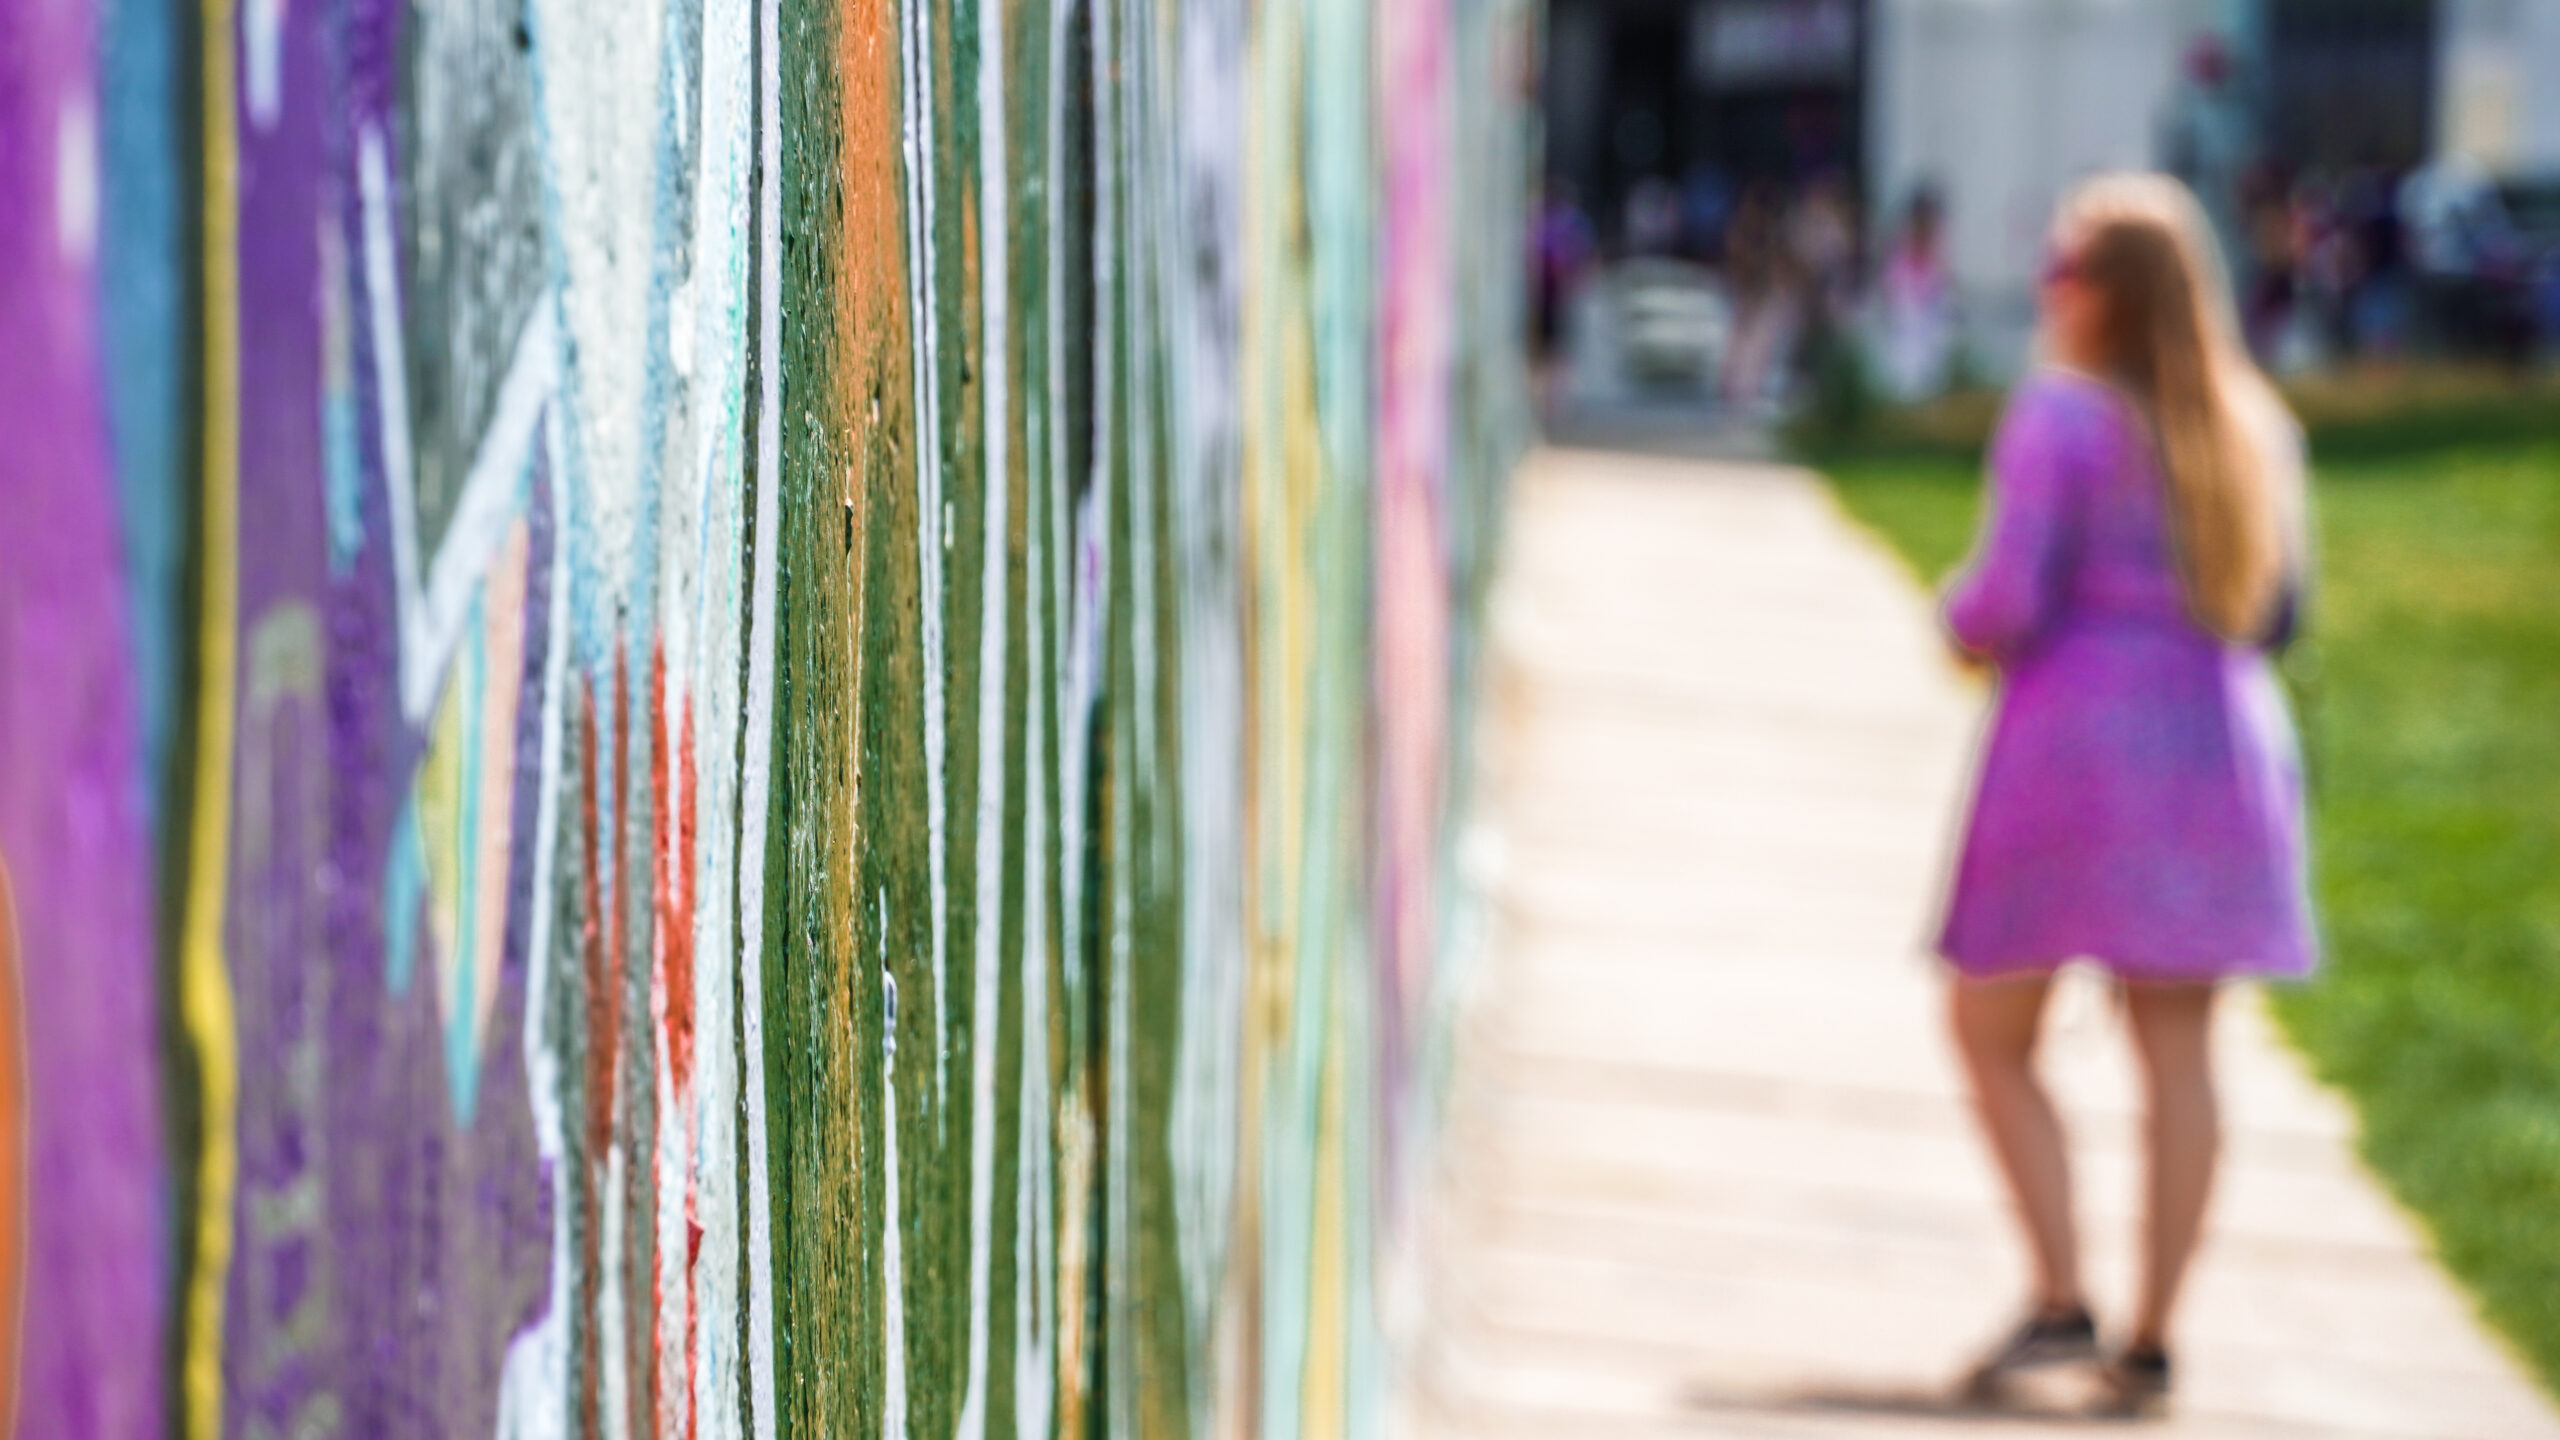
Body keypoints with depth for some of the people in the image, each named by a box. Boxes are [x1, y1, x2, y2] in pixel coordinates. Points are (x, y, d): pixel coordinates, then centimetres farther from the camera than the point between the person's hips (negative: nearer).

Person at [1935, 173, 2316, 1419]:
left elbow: (2009, 596, -14)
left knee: (1991, 1035, 6)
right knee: (2177, 1049, 5)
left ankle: (2060, 1299, -5)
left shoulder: (2060, 415, -9)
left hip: (2077, 732, -5)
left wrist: (1963, 619, 6)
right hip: (2220, 742, 6)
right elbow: (2278, 615, 15)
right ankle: (2151, 1341, 3)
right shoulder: (2255, 426, 10)